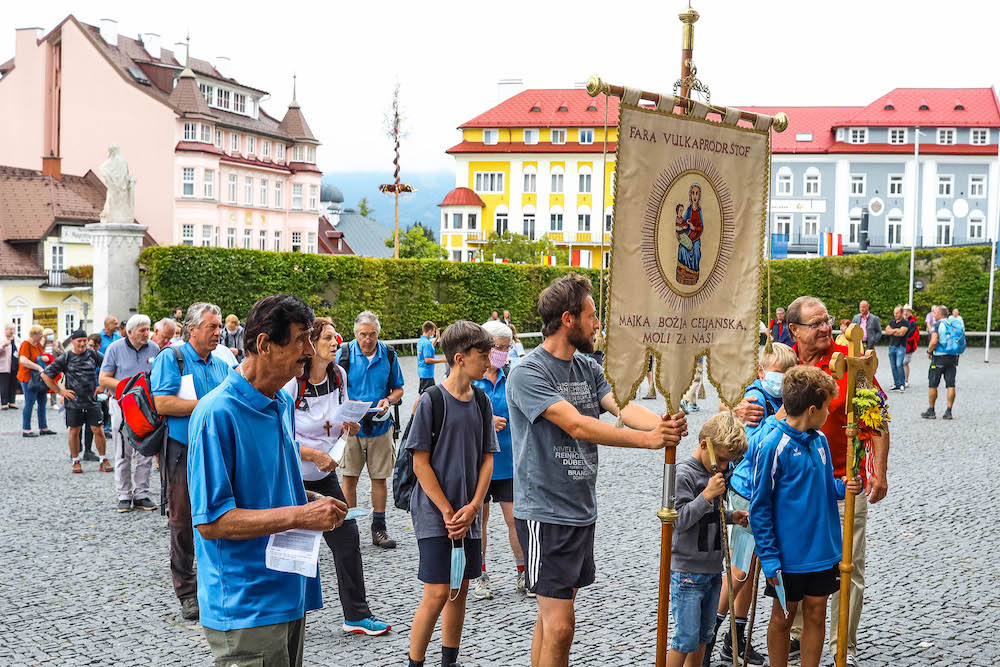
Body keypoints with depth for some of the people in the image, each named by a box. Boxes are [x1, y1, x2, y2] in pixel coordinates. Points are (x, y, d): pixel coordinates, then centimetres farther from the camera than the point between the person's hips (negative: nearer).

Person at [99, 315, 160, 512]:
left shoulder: (154, 348, 5)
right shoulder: (115, 348, -2)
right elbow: (104, 379, -2)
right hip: (122, 405, -2)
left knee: (146, 454, 3)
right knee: (123, 455, 2)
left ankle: (141, 495, 12)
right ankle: (124, 496, 11)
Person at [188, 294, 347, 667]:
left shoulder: (283, 403, 10)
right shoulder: (217, 413, -19)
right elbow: (211, 521, -22)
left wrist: (314, 501, 2)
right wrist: (299, 516, -23)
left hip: (290, 595, 9)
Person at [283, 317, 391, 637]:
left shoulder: (338, 375, 0)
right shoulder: (291, 383, -20)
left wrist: (348, 426, -8)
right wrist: (315, 455, -22)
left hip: (324, 476, 6)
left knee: (347, 539, 5)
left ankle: (357, 616, 15)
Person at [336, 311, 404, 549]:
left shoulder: (388, 355, 3)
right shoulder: (344, 353, -4)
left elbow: (398, 388, 11)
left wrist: (388, 400, -10)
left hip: (380, 425, 2)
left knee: (380, 477, 6)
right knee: (349, 477, 0)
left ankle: (378, 529, 16)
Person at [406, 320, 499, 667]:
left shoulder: (481, 402, 6)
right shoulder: (431, 401, -11)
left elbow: (487, 458, 7)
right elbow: (420, 463, -11)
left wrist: (473, 507, -5)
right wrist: (447, 511, -11)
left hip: (468, 513, 6)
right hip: (434, 513, -6)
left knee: (460, 591, 11)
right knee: (437, 593, -8)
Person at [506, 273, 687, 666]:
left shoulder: (588, 369, 10)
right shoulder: (528, 374, -15)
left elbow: (622, 406, -6)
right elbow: (577, 425, -24)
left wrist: (664, 423, -28)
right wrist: (648, 439, -29)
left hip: (582, 511, 8)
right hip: (545, 513, -8)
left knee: (553, 615, 16)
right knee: (559, 625, -9)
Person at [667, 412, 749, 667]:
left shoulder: (715, 473, 11)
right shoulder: (683, 474, -15)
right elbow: (679, 520, -21)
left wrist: (731, 516, 8)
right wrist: (707, 495, -25)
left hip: (713, 568, 8)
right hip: (687, 571, -8)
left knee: (703, 636, 15)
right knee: (686, 638, -5)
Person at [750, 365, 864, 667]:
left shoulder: (820, 440, 4)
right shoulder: (773, 447, -17)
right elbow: (759, 508, -13)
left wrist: (844, 487, -4)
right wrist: (769, 558, -16)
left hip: (823, 550, 6)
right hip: (788, 554, -6)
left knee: (816, 614, 12)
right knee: (783, 617, 9)